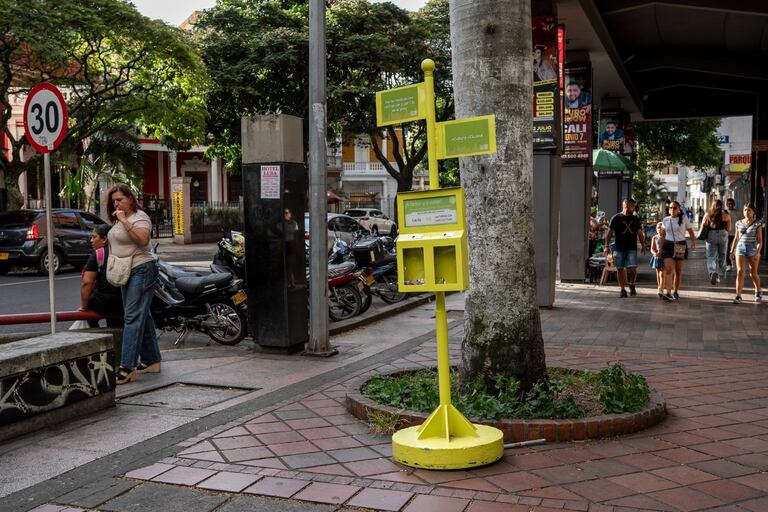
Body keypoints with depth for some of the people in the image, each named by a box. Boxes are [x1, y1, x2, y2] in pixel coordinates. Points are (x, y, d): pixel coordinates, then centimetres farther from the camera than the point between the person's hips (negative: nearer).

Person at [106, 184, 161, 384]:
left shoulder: (140, 217, -10)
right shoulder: (118, 220, 17)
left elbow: (143, 240, -28)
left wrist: (124, 221, -28)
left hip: (141, 270, -10)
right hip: (126, 273, 10)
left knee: (133, 317, -14)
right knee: (142, 317, 13)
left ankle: (127, 367, -17)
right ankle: (151, 360, 20)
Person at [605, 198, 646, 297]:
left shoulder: (636, 219, 12)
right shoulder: (616, 218, 1)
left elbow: (640, 233, 18)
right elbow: (610, 232, -1)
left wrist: (643, 245, 12)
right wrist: (607, 245, -8)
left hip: (632, 248, 2)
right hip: (619, 248, -1)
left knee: (632, 268, -13)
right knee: (620, 269, 2)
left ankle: (632, 285, 9)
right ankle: (622, 290, 12)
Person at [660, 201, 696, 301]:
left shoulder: (684, 218, 1)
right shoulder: (665, 220, 8)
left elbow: (690, 231, -2)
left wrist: (693, 242, -18)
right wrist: (660, 248, 11)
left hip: (681, 246, 0)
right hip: (668, 246, 1)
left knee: (678, 271, 6)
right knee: (668, 270, -13)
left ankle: (676, 292, 20)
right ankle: (668, 293, -19)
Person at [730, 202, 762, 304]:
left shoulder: (757, 224, -2)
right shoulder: (739, 223, 8)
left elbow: (760, 240, -5)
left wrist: (757, 252, -16)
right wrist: (732, 251, 16)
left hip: (752, 248, -2)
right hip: (740, 248, 2)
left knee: (753, 273, 8)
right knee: (740, 271, -10)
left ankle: (758, 293, 33)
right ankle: (738, 296, -13)